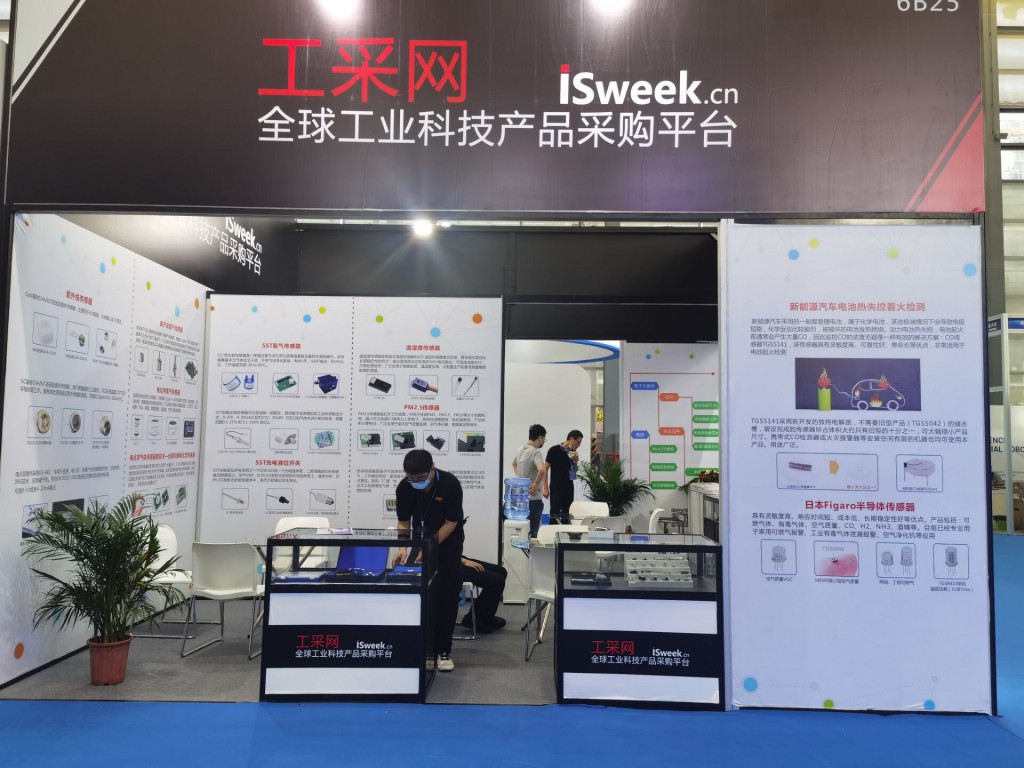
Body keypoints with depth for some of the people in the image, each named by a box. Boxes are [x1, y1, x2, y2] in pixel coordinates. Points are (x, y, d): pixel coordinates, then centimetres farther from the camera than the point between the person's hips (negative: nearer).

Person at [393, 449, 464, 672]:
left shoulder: (450, 484, -26)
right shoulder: (404, 488, -16)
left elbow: (451, 522, -21)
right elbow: (404, 522, -6)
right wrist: (403, 548, -21)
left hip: (448, 543, -2)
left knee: (447, 597, -4)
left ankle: (443, 650, 5)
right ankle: (424, 648, 8)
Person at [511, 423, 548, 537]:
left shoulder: (521, 449, 9)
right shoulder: (535, 452, -17)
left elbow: (514, 464, 29)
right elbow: (542, 470, -34)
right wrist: (536, 484, -21)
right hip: (533, 497, -8)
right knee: (532, 531, -1)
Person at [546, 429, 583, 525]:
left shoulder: (573, 453, 7)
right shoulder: (554, 450, -9)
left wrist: (575, 462, -2)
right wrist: (545, 488, -10)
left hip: (569, 488, 6)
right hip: (556, 488, -6)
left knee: (567, 515, 8)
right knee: (554, 515, -6)